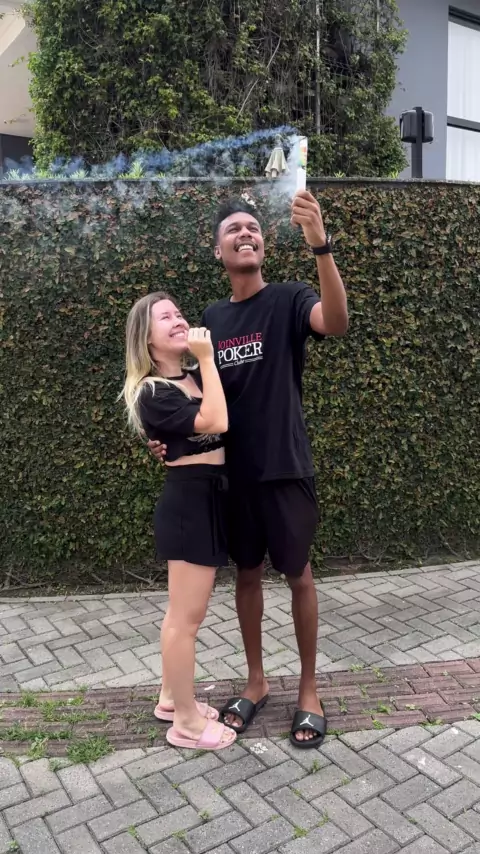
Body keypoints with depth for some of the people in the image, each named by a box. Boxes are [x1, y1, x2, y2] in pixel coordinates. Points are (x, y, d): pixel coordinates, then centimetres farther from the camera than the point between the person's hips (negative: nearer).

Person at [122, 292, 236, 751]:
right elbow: (216, 422, -25)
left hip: (208, 498, 9)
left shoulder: (195, 378, 12)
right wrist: (207, 358, -18)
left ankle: (171, 697, 36)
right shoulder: (151, 393, -14)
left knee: (182, 612, 19)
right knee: (188, 616, 2)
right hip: (189, 501, -9)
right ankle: (187, 722, 17)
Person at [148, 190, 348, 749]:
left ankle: (308, 690, 26)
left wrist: (319, 244, -41)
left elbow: (336, 322, -29)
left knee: (297, 576, 8)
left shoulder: (288, 299, -7)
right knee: (247, 574, 14)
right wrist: (168, 435, -2)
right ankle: (256, 682, 33)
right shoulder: (212, 317, 8)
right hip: (232, 469, 5)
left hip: (285, 466, -4)